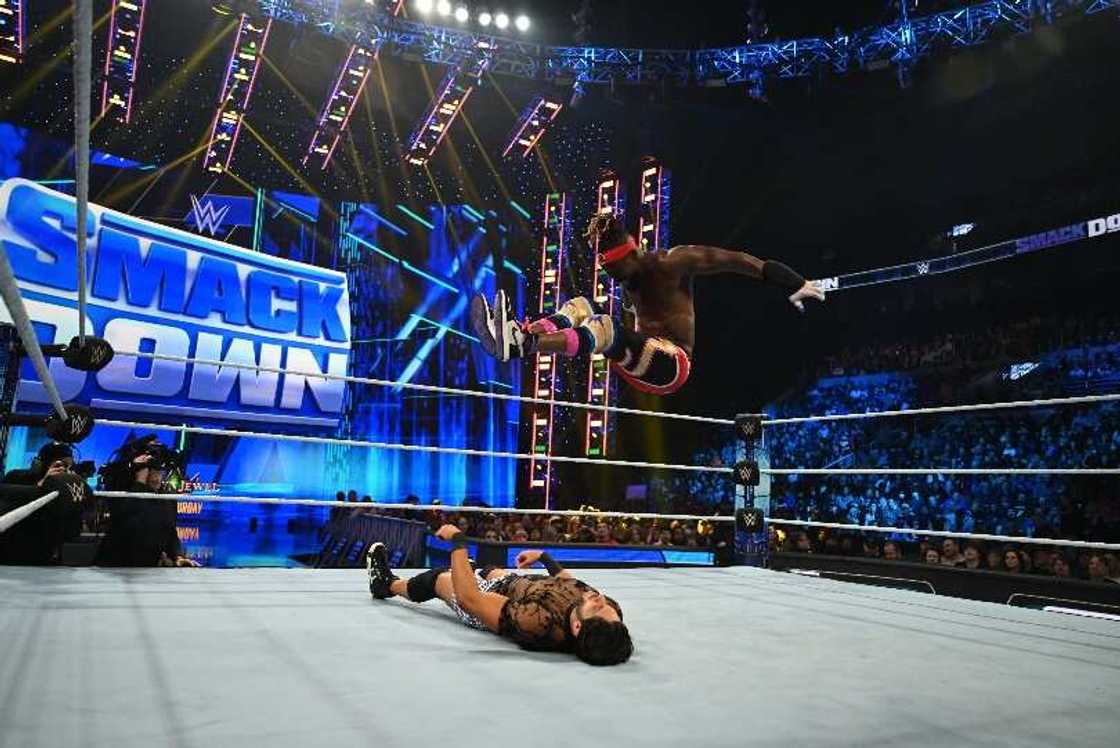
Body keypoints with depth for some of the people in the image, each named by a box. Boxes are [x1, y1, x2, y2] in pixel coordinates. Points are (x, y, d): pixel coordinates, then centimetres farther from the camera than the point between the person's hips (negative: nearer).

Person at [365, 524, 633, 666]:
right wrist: (544, 557, 9)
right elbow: (571, 583, -7)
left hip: (492, 604, -4)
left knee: (439, 577, 22)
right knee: (492, 570, 34)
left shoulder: (538, 622, -50)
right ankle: (476, 571, 71)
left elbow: (468, 597, -41)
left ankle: (387, 584, 54)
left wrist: (458, 540, -31)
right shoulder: (610, 611, -33)